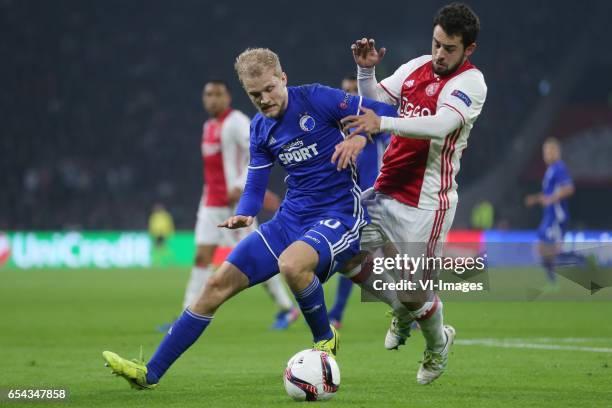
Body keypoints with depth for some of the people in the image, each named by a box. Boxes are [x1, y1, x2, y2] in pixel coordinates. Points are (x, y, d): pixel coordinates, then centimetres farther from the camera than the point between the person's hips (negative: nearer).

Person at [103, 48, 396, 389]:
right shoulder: (261, 129, 8)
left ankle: (325, 339, -7)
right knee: (219, 284, -1)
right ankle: (151, 372, 5)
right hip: (291, 218, 7)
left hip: (339, 216, -7)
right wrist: (244, 214, -8)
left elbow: (385, 112, -12)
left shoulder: (316, 99, -11)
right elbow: (255, 188, 14)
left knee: (291, 264, -38)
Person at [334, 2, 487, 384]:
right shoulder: (416, 67, 7)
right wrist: (366, 69, -11)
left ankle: (438, 343, 31)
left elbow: (440, 125, -29)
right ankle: (403, 311, 32)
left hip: (425, 204, -6)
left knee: (414, 294, -3)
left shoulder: (470, 83, -13)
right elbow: (374, 100, 9)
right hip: (385, 192, 7)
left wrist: (382, 123, -39)